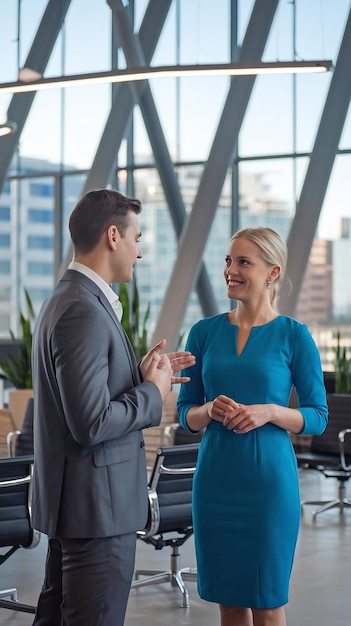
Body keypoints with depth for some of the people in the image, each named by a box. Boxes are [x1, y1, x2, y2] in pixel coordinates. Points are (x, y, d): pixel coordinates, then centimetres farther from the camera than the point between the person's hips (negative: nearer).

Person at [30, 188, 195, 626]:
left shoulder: (66, 300, 11)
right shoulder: (84, 312, -22)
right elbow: (92, 423, -26)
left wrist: (141, 374, 9)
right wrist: (153, 392, -12)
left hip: (67, 503, 11)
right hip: (98, 506, -11)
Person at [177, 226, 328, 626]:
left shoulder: (293, 336, -4)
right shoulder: (205, 332, 4)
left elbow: (318, 416, 0)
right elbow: (185, 413, 9)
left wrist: (269, 412, -17)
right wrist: (210, 410, -13)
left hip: (269, 478, -3)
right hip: (216, 477, 3)